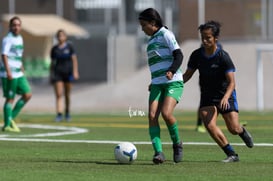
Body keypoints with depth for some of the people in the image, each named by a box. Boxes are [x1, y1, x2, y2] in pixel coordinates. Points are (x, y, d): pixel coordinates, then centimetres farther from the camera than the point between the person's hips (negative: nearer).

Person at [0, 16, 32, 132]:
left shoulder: (19, 38, 15)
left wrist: (21, 68, 28)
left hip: (18, 74, 8)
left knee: (27, 94, 4)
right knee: (10, 99, -3)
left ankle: (11, 118, 13)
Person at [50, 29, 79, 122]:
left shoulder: (69, 47, 1)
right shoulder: (54, 49, 6)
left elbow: (74, 59, 0)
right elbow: (52, 62, 12)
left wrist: (75, 72, -8)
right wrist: (51, 74, 10)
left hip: (68, 72, -1)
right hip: (58, 73, 1)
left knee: (67, 94, 9)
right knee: (58, 95, -10)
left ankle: (67, 112, 26)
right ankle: (59, 114, -17)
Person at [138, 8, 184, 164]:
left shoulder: (165, 34, -2)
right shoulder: (152, 39, 23)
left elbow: (178, 55, -11)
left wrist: (171, 71, -26)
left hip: (173, 82, -8)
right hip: (157, 84, 8)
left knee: (166, 113, -24)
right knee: (152, 115, -12)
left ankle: (177, 144, 0)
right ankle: (159, 152, -17)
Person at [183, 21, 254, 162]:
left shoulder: (223, 57, -18)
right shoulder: (197, 55, -5)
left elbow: (231, 82, -21)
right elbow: (187, 75, 6)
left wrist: (225, 98, -37)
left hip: (226, 95, -3)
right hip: (207, 97, 3)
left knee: (234, 129, -7)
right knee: (209, 125, -20)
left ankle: (243, 132, 34)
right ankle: (231, 154, -9)